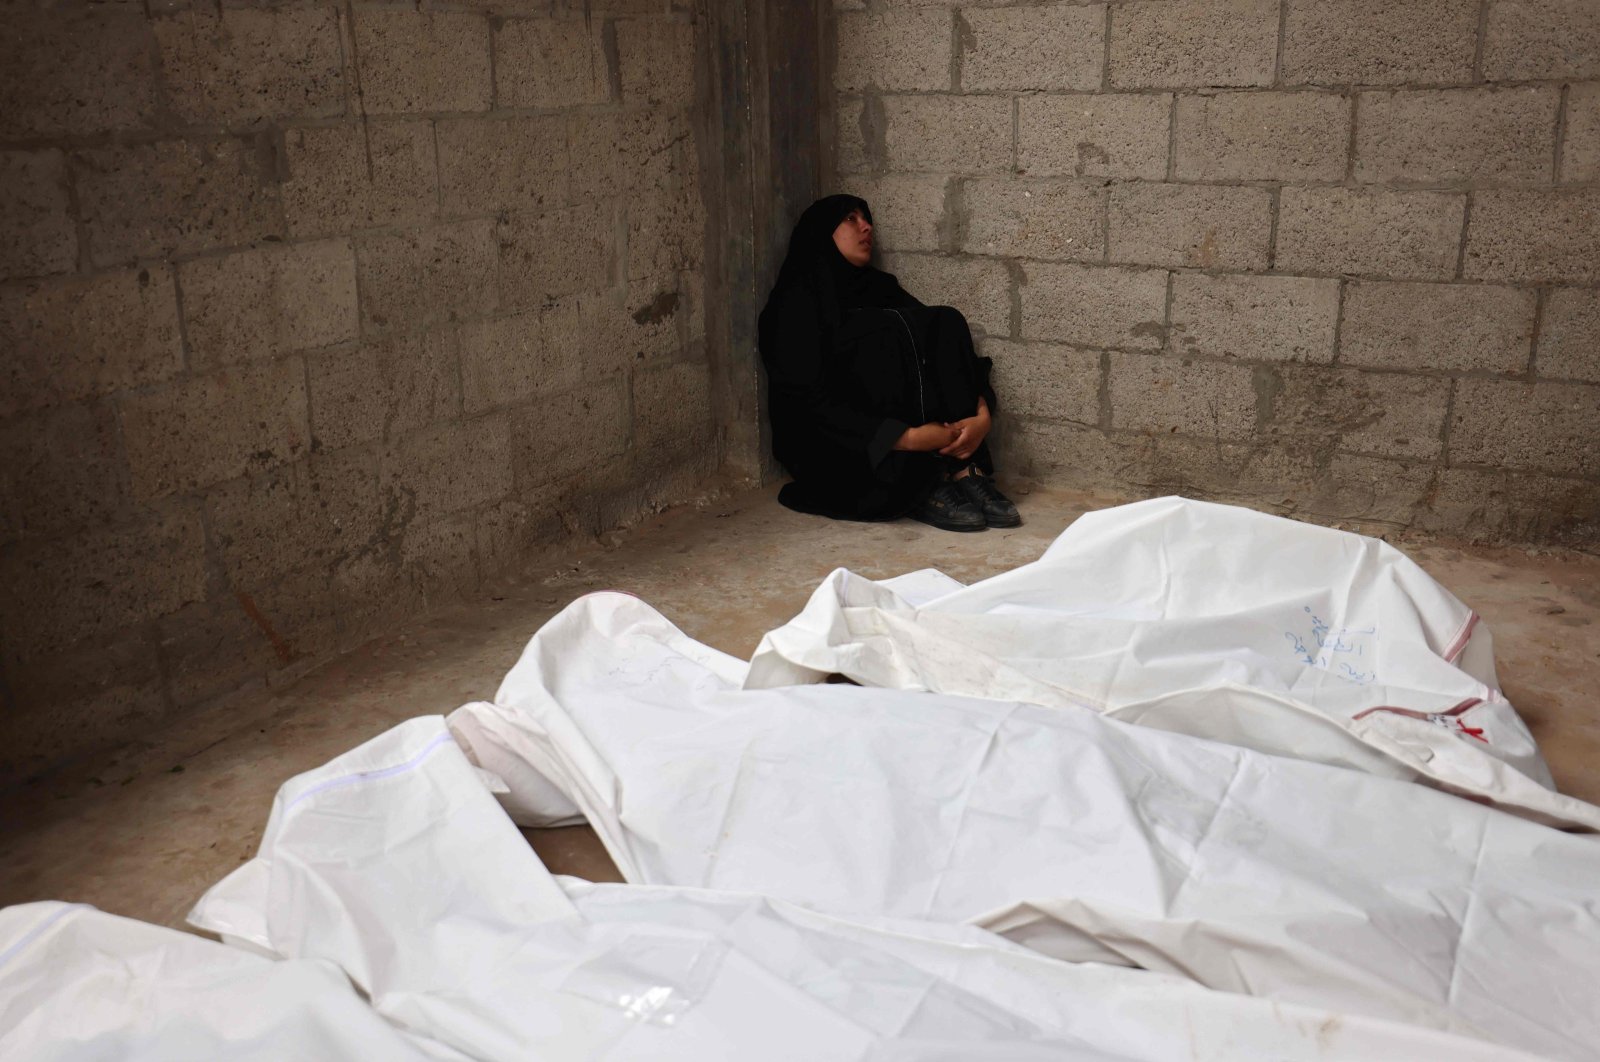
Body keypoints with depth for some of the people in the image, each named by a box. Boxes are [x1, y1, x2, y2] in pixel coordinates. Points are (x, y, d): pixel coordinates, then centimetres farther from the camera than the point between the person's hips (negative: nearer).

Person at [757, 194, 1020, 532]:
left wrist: (982, 414, -18)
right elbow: (807, 399, -18)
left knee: (944, 324, -13)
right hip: (836, 452, -5)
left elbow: (950, 353, 3)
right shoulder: (797, 300, -4)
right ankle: (922, 490, -25)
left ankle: (964, 472, -23)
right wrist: (907, 438, -28)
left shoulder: (880, 287, 14)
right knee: (892, 335, -24)